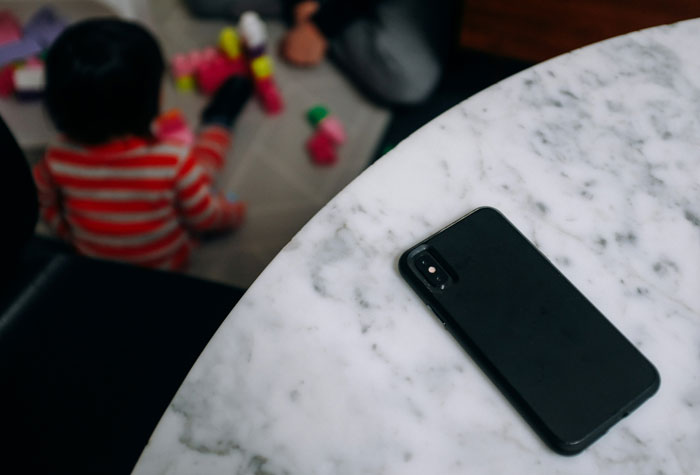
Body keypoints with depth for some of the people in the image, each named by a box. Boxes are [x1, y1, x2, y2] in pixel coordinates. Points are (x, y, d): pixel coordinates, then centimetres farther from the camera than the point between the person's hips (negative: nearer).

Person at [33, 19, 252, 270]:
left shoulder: (57, 159, -27)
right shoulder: (174, 161, -38)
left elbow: (45, 203, -6)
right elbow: (204, 217, -21)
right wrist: (233, 212, 1)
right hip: (168, 261, -2)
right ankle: (218, 121, 44)